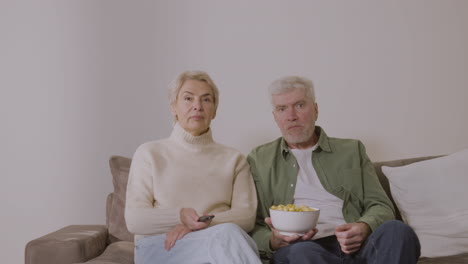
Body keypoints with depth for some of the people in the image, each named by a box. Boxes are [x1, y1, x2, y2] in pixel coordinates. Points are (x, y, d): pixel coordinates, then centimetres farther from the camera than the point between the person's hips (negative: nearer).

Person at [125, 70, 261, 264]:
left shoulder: (233, 159, 17)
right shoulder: (149, 153, 12)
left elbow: (246, 216, 4)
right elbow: (134, 219, 2)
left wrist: (202, 224, -14)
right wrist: (179, 216, -17)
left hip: (219, 241, 2)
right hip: (159, 247, -2)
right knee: (227, 234, -35)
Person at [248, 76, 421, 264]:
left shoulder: (352, 150, 22)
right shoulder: (258, 160, 18)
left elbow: (381, 206, 15)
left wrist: (364, 227, -9)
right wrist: (273, 241, -12)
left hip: (354, 247, 4)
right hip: (299, 249, -3)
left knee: (396, 230, -29)